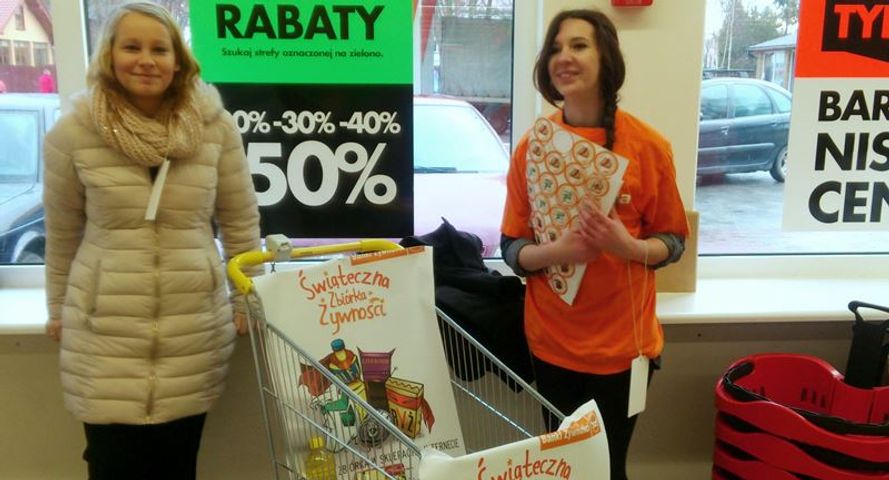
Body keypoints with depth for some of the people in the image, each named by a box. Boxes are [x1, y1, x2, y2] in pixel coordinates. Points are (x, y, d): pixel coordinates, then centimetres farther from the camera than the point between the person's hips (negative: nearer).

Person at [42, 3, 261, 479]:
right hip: (104, 332, 0)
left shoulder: (215, 126, -4)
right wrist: (58, 311, 15)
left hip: (195, 328, 1)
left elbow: (240, 222, 4)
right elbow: (62, 235, 6)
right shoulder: (72, 133, -5)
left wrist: (248, 303, 6)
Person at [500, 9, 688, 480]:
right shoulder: (531, 145, -5)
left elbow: (673, 241, -1)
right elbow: (511, 248, -2)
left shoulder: (647, 146, -10)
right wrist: (556, 250, -22)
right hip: (550, 341, 2)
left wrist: (627, 246, -22)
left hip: (620, 343, -2)